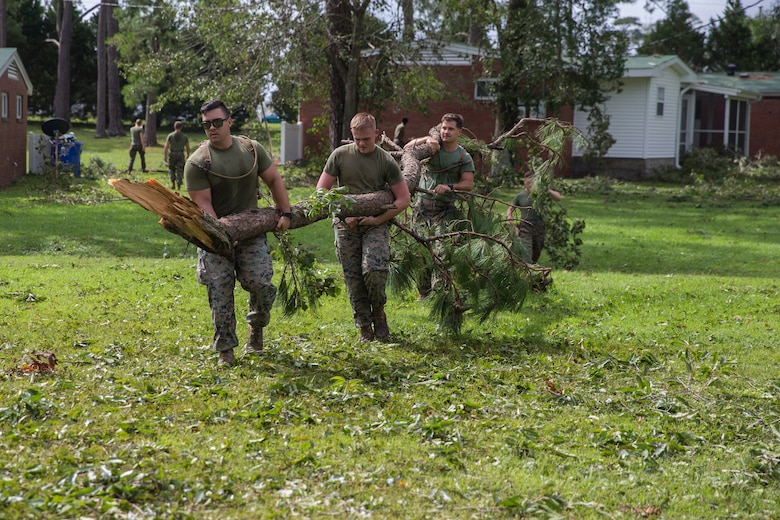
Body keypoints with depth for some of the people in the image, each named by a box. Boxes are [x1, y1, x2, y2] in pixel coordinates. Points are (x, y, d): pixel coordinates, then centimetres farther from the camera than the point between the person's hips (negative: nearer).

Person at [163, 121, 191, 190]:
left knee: (171, 169, 15)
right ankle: (178, 185, -2)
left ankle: (172, 183, 4)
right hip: (180, 155, 0)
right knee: (179, 170, 4)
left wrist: (165, 156, -3)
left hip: (172, 154, 0)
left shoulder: (170, 135, -2)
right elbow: (188, 147, 6)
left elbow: (166, 147, -7)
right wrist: (188, 155, 21)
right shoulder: (184, 136, 2)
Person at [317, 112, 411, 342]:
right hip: (346, 225, 2)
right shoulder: (340, 155, 1)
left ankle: (378, 310, 8)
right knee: (353, 278, 1)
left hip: (376, 223, -2)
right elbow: (321, 191, 4)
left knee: (374, 270, -21)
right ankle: (365, 329, 12)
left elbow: (403, 200, -1)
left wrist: (378, 220, -9)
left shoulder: (386, 162, -2)